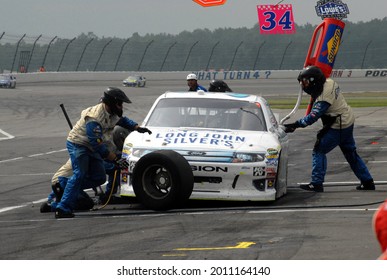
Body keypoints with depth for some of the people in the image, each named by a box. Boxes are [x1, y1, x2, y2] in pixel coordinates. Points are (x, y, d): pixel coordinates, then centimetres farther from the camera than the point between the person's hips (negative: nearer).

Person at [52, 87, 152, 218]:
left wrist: (137, 128, 6)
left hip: (91, 148, 9)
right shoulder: (94, 118, -30)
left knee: (99, 178, 3)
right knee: (79, 175, -23)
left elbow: (123, 120, 24)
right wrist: (115, 159, -32)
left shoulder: (112, 113, 1)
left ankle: (64, 186, 11)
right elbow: (97, 144, -32)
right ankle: (62, 209, -25)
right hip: (78, 144, -9)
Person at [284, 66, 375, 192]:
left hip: (338, 127, -10)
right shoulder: (329, 82, 1)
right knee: (351, 153, 19)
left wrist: (296, 125, -29)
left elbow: (313, 116, -30)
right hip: (348, 121, 10)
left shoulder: (324, 97, -26)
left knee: (319, 151, -4)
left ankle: (316, 183, -4)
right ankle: (367, 182, 23)